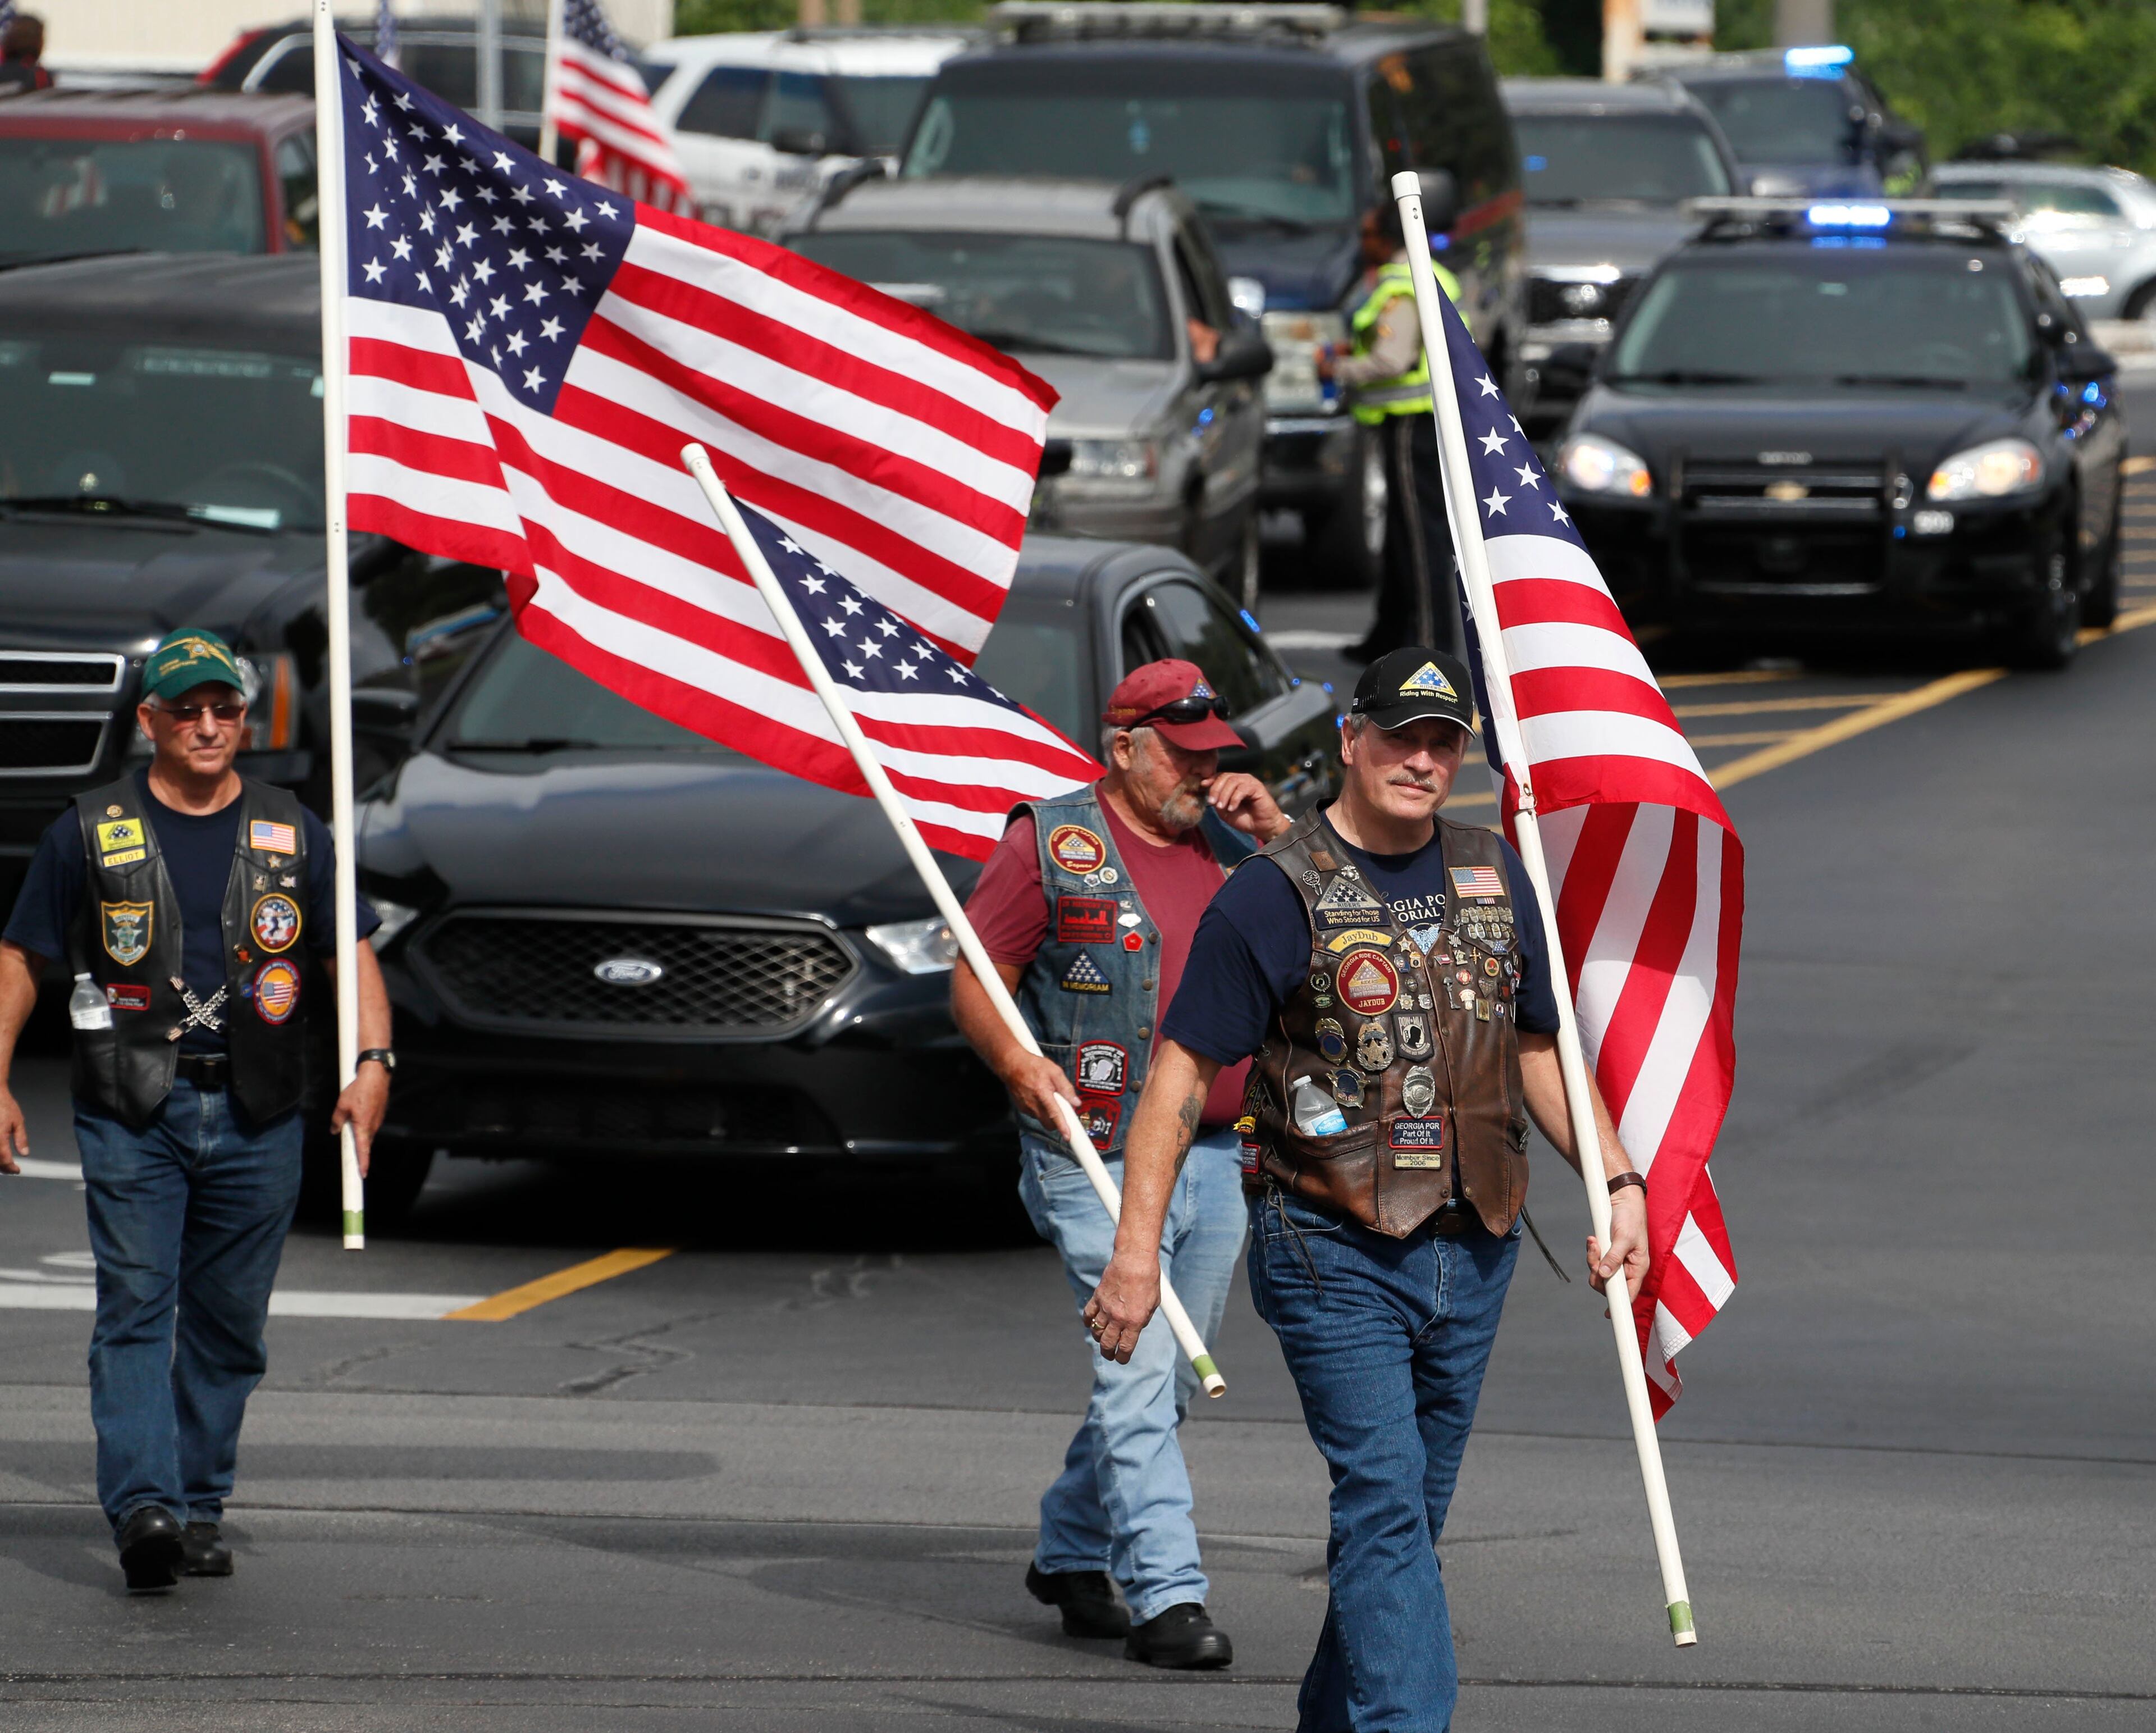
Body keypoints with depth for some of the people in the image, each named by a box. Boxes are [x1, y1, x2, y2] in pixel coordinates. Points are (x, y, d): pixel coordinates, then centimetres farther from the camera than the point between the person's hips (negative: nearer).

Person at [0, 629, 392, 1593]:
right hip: (131, 1114, -2)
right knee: (136, 1307, -13)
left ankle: (200, 1510, 16)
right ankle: (143, 1509, -22)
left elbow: (353, 953, 10)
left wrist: (374, 1061, -6)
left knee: (227, 1323, 7)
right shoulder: (91, 834, 4)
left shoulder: (292, 836, 9)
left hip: (256, 1121, 2)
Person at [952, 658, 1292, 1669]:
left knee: (1163, 1379, 12)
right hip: (1101, 1157, -6)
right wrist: (1017, 1063, -21)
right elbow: (974, 980, -3)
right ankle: (1165, 1595, -16)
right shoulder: (1052, 844, -2)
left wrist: (1277, 835, 3)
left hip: (1220, 1159, 6)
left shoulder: (1228, 842, 13)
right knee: (1139, 1368, -13)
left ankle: (1071, 1551, 29)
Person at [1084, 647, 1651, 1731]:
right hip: (1333, 1253, -6)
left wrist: (1619, 1182, 11)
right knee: (1385, 1499, -15)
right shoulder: (1279, 892, -8)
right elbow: (1181, 1070, -8)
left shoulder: (1494, 879, 10)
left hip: (1471, 1250, 6)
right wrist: (1137, 1250, -14)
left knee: (1411, 1509, 12)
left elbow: (1539, 1052, 21)